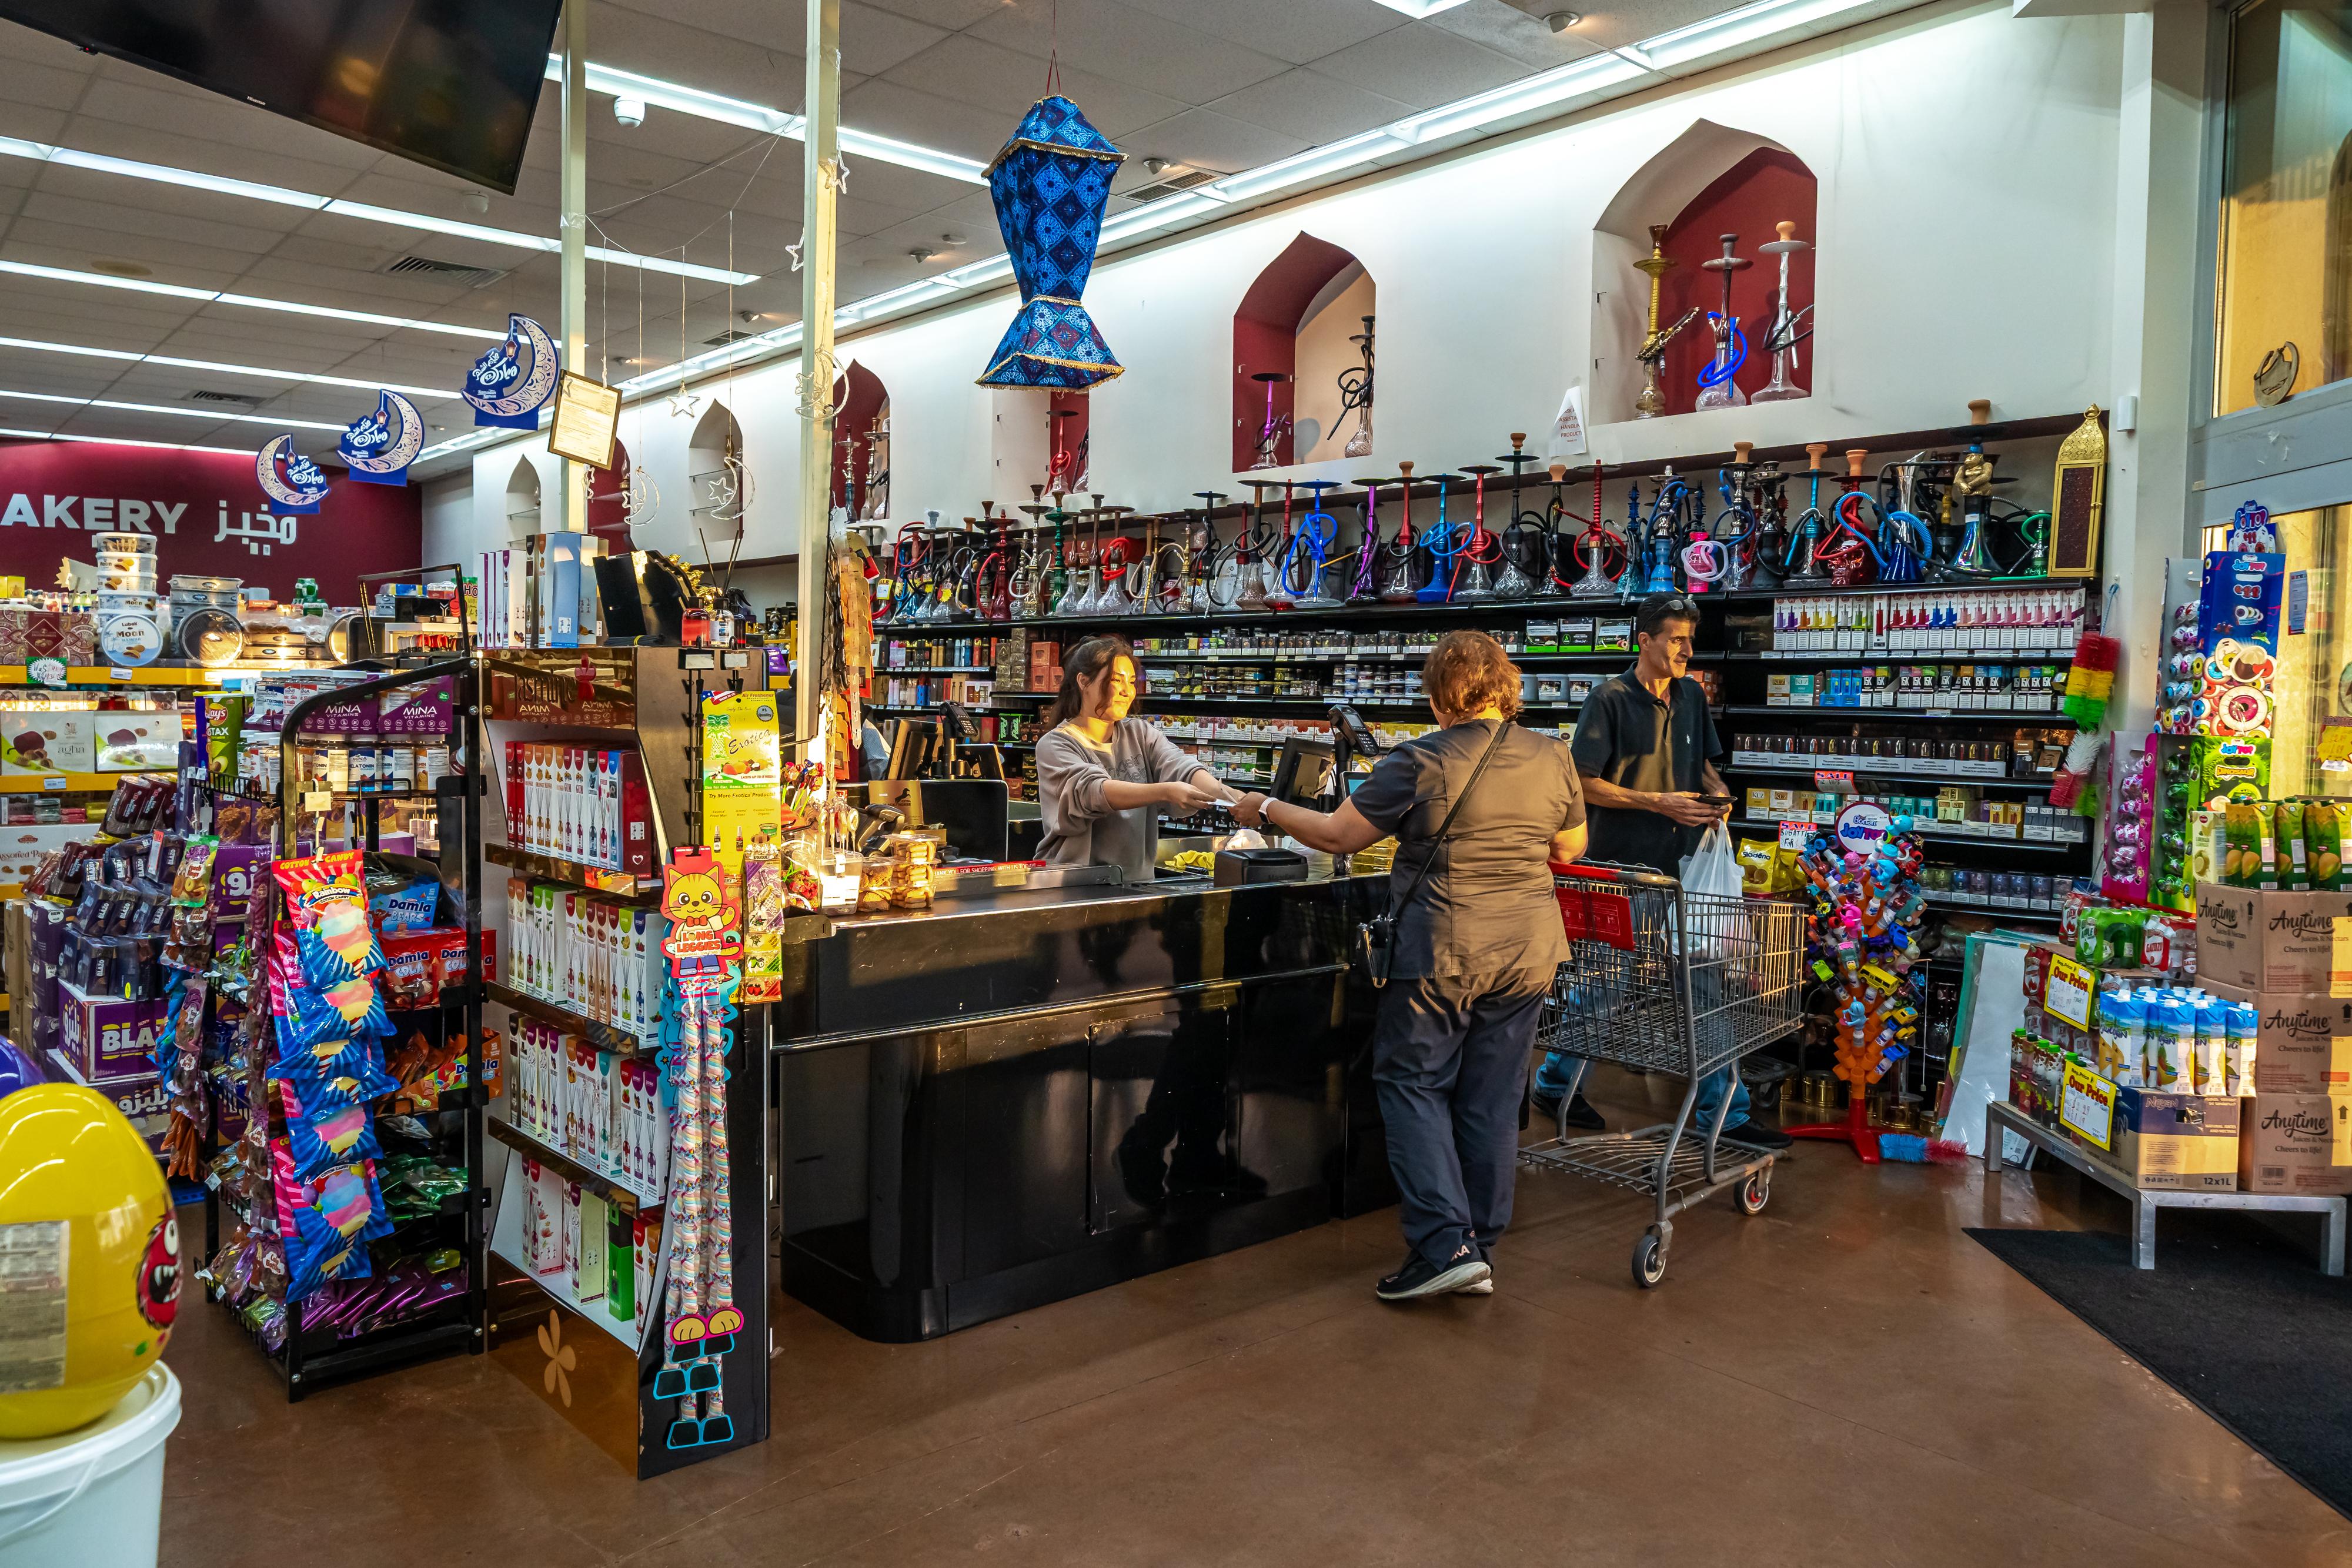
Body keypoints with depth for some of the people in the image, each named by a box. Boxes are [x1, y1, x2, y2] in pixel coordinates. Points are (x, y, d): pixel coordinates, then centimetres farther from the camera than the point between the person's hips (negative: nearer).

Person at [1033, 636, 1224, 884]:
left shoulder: (1141, 734, 11)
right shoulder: (1054, 745, -3)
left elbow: (1183, 768, -6)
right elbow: (1092, 792, -20)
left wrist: (1227, 796, -27)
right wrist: (1166, 792, -34)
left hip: (1137, 880, 4)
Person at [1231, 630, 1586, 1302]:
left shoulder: (1420, 763, -12)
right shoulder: (1553, 757, 3)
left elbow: (1339, 835, -6)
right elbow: (1571, 846, 16)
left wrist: (1267, 810, 8)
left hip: (1443, 951, -5)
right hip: (1529, 950, 5)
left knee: (1413, 1085, 7)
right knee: (1492, 1100, 12)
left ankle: (1445, 1242, -2)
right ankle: (1480, 1250, 19)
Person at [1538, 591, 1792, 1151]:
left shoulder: (1691, 695, 10)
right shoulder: (1611, 699, -10)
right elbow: (1582, 784, -13)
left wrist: (1716, 791, 0)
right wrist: (1659, 803, -17)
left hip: (1682, 863, 6)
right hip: (1622, 868, -6)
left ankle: (1722, 1110, 10)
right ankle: (1553, 1082, 27)